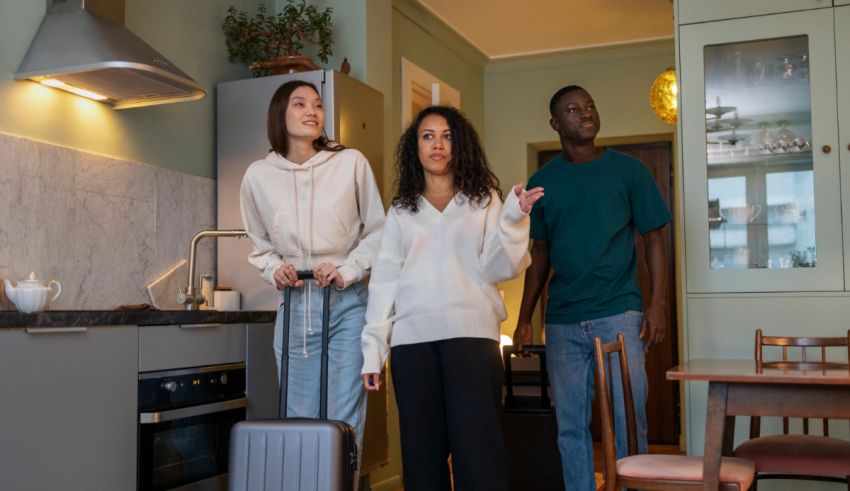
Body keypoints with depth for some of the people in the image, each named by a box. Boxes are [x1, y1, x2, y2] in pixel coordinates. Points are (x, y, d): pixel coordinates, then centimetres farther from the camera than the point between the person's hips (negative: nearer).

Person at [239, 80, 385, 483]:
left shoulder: (351, 163, -3)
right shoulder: (258, 175, 4)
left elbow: (377, 231, 4)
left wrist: (347, 270, -10)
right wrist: (273, 269, -3)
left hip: (347, 303, -2)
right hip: (294, 306, 2)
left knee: (345, 422, -4)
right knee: (298, 418, 7)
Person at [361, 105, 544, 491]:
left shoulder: (484, 199, 10)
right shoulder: (401, 211, 15)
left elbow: (498, 269, 1)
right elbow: (384, 281, 11)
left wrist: (512, 219, -15)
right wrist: (373, 349, 4)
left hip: (470, 333, -2)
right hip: (412, 339, 2)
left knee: (477, 448, -7)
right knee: (421, 448, 4)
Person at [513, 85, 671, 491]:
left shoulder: (628, 170, 2)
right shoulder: (542, 181, 8)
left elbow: (654, 239, 3)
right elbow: (540, 254, 13)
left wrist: (657, 305, -7)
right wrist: (524, 318, 8)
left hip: (619, 313, -2)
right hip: (562, 321, 2)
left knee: (629, 421, 0)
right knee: (571, 425, 7)